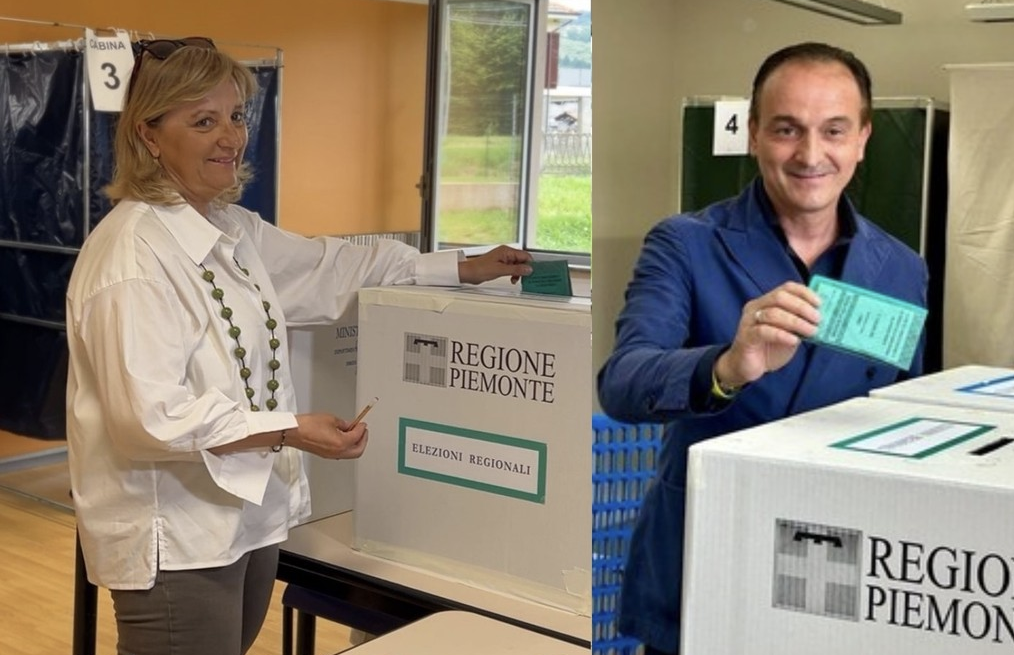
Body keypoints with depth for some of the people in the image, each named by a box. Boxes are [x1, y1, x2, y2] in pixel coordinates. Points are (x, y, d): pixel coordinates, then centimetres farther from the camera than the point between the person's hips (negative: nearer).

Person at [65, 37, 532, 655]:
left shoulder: (232, 229, 8)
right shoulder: (134, 253, -19)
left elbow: (328, 267, 20)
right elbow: (151, 413, -25)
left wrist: (465, 269, 22)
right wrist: (288, 431, -23)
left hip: (248, 517, 9)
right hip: (176, 541, -8)